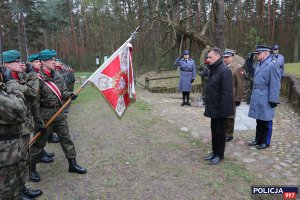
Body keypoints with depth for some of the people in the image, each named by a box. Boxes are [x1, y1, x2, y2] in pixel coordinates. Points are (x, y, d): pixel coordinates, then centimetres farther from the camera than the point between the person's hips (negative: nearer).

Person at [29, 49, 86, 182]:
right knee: (39, 143, 7)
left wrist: (69, 95, -12)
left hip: (59, 113, 6)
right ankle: (31, 169, 27)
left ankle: (72, 164, 24)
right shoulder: (38, 79, -16)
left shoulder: (57, 76, 5)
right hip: (45, 116, -6)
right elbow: (35, 102, -17)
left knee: (66, 139, 11)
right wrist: (39, 121, -17)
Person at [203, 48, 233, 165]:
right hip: (213, 108, 9)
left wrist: (222, 110, -22)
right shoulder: (213, 70, 11)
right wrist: (208, 107, 14)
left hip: (219, 109, -9)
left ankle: (220, 155, 21)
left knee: (219, 131, 5)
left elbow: (226, 93, -22)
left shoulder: (224, 70, -19)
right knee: (214, 130, 17)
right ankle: (214, 152, 32)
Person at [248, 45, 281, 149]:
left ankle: (265, 142, 22)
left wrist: (273, 100, -17)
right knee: (259, 121, 18)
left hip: (265, 100, -8)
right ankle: (258, 140, 31)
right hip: (257, 98, 8)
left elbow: (275, 85, -17)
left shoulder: (273, 65, -15)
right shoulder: (258, 64, 10)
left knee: (265, 122, 7)